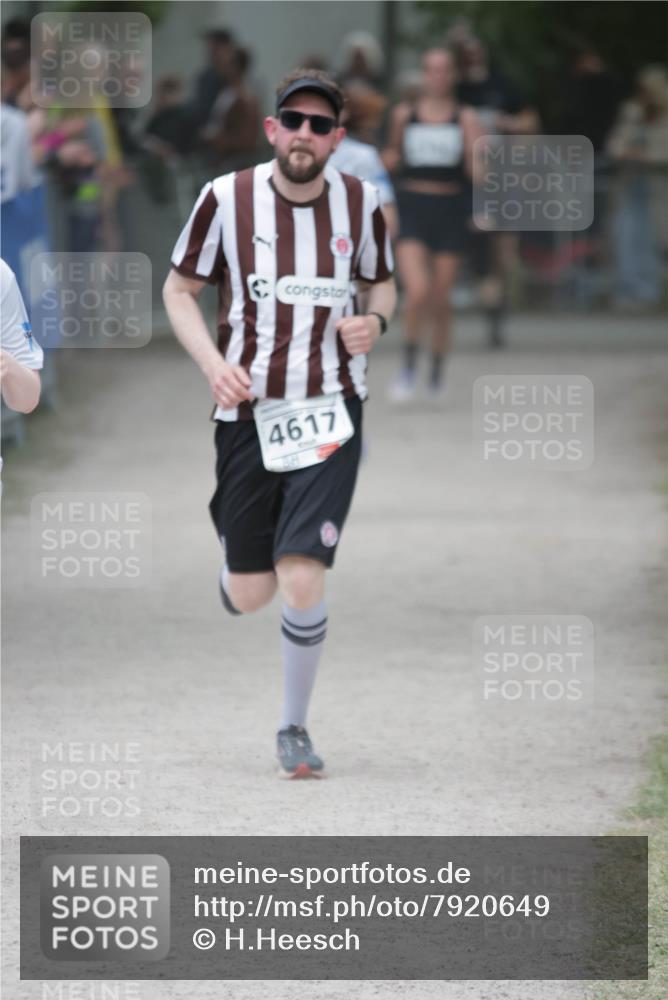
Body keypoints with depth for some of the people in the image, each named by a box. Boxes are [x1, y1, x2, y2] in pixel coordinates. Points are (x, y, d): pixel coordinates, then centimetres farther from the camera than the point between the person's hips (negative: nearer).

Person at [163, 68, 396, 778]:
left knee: (301, 579, -15)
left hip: (329, 411, 0)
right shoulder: (226, 199, -6)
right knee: (247, 597, 3)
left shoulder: (361, 203, 0)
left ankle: (294, 727, 5)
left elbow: (382, 282, 17)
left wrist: (375, 321, -6)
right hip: (248, 409, 0)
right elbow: (179, 290, 5)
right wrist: (213, 364, -12)